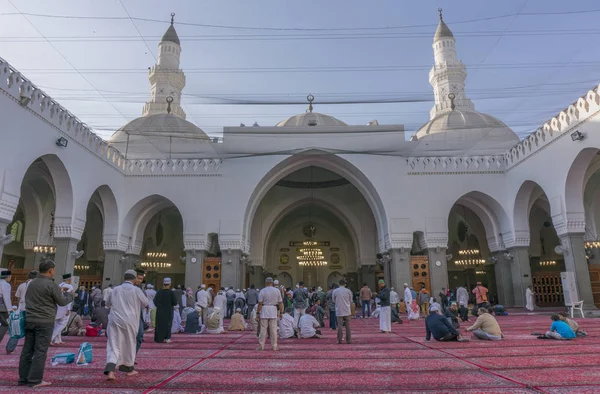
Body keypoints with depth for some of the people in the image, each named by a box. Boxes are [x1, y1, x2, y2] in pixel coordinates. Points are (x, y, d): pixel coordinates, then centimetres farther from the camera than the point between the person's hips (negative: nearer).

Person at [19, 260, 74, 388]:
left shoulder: (32, 283, 10)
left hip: (29, 320, 8)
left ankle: (23, 378, 19)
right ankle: (35, 380, 2)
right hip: (44, 322, -7)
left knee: (27, 350, 12)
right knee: (40, 352, -1)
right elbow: (62, 302, -7)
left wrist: (59, 292, 22)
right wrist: (70, 294, 13)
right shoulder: (51, 285, -14)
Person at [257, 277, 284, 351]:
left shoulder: (262, 291, -5)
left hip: (264, 311, -2)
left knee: (263, 329, 4)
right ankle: (274, 346, 11)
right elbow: (280, 303, 3)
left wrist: (258, 312, -1)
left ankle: (261, 346, 9)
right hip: (273, 311, 2)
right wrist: (281, 312, 11)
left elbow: (260, 303, -8)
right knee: (273, 330, 7)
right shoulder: (277, 291, 2)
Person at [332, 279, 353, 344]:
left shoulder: (335, 291, -3)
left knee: (340, 325, 4)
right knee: (347, 326, 8)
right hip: (347, 311, 1)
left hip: (339, 311, -1)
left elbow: (333, 301, 7)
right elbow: (350, 301, 7)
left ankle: (339, 340, 5)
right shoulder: (348, 291, -1)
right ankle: (348, 340, 9)